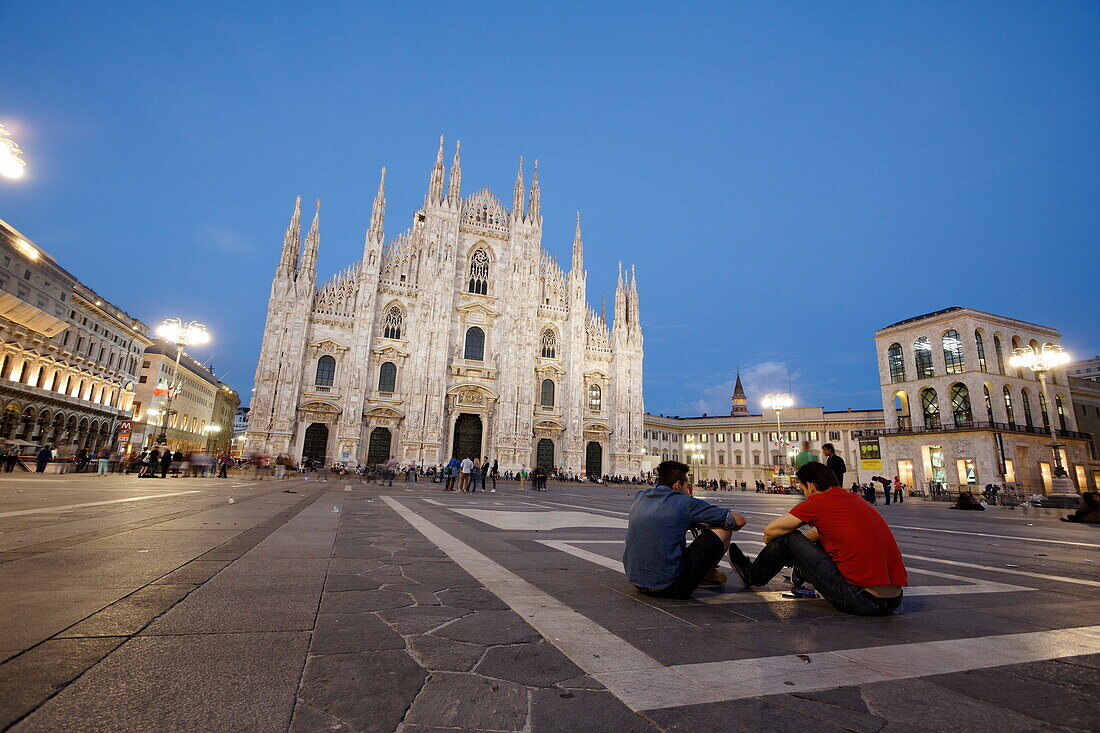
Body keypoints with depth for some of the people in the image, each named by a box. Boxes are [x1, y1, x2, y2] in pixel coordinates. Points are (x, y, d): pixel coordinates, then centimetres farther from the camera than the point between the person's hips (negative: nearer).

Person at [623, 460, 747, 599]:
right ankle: (708, 574, 26)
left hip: (635, 582, 7)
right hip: (669, 589, -6)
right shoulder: (686, 503, -10)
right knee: (724, 529, 3)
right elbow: (739, 521, 0)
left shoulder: (639, 496, 7)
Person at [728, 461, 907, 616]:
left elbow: (770, 531, 2)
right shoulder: (856, 500, 16)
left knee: (787, 539, 3)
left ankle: (752, 576, 28)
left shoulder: (817, 502, -7)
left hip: (860, 601, -8)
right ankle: (801, 572, 55)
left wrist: (772, 546, 23)